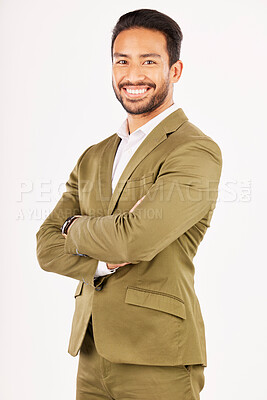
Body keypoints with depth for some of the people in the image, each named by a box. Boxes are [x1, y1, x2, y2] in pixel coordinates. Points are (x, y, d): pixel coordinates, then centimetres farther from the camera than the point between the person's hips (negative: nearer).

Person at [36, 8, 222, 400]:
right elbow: (47, 246, 8)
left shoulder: (197, 152, -10)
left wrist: (76, 228, -1)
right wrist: (103, 263, -11)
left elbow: (134, 239, -21)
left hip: (157, 358, -6)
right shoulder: (94, 158, 14)